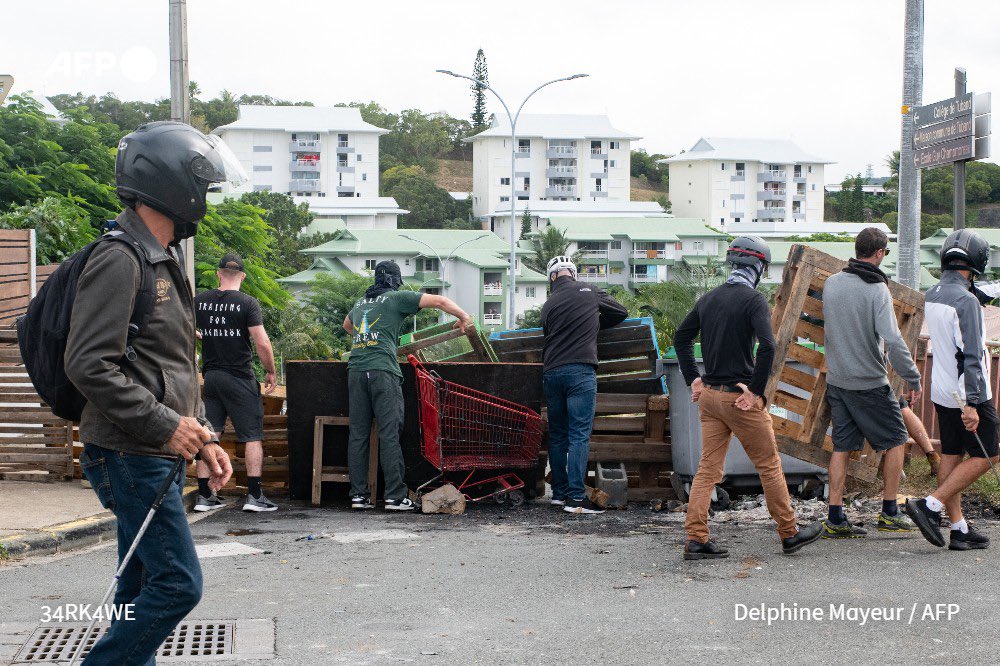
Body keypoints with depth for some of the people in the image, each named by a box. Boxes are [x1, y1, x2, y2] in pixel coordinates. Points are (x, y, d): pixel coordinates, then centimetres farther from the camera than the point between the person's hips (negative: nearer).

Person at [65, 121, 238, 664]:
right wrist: (164, 425, -21)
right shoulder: (120, 260, -15)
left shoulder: (163, 261, 18)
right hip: (129, 456, -10)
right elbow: (89, 364, -23)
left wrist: (202, 439, 15)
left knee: (144, 589, 13)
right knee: (177, 583, -10)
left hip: (157, 456, 10)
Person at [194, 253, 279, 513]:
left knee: (209, 435, 9)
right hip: (240, 378, -4)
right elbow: (262, 343, -16)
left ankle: (204, 495, 9)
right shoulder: (247, 303, -11)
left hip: (211, 375, 4)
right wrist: (270, 372, -2)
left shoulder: (199, 301, 3)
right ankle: (254, 495, -2)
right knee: (252, 435, 2)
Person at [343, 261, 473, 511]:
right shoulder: (397, 298, 6)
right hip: (383, 370, -6)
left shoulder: (360, 302, 24)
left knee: (357, 434, 6)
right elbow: (439, 301, 2)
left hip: (356, 370, 6)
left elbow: (346, 325, 45)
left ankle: (359, 495, 6)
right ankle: (395, 496, -7)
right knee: (389, 435, -6)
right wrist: (463, 317, 14)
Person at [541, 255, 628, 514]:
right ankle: (576, 497, -12)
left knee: (557, 435, 13)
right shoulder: (589, 292, 6)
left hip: (551, 372, 4)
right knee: (579, 435, -7)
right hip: (580, 370, -4)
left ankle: (559, 492, 18)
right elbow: (622, 312, 17)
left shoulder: (549, 304, 13)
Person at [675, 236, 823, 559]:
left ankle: (696, 539, 3)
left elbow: (681, 337, 19)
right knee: (769, 465, 8)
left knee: (708, 468, 8)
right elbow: (767, 346, -25)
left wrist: (693, 379, 17)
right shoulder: (754, 299, -12)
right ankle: (790, 534, 19)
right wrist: (757, 391, -17)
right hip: (740, 397, -6)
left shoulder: (709, 298, 10)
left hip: (709, 395, 6)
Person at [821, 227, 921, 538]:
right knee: (895, 440, 11)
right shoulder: (877, 290, -16)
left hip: (836, 380, 6)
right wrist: (913, 378, -12)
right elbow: (892, 340, -21)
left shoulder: (831, 283, 3)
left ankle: (835, 518, 6)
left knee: (842, 446, 9)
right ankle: (889, 513, 13)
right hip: (869, 383, -6)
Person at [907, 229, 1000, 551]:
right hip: (967, 393, -8)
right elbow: (970, 356, -25)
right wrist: (970, 404, -27)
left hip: (942, 391, 8)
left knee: (951, 456, 10)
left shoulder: (932, 295, 5)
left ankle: (959, 528, 15)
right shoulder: (965, 301, -21)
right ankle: (930, 506, -6)